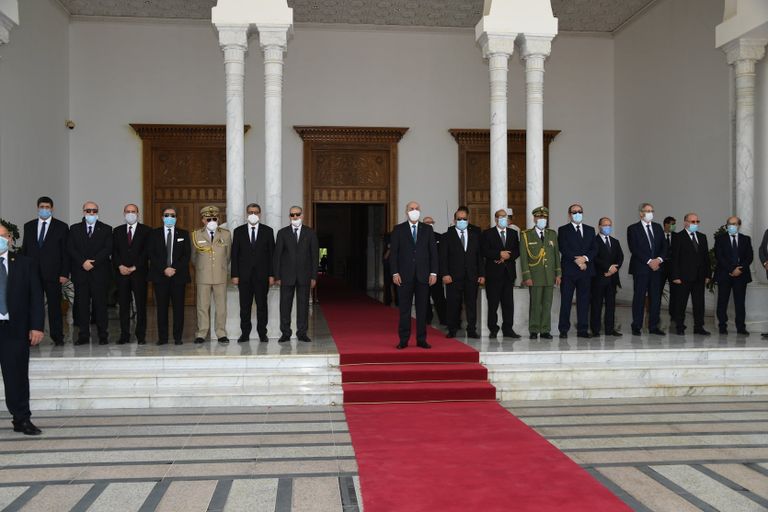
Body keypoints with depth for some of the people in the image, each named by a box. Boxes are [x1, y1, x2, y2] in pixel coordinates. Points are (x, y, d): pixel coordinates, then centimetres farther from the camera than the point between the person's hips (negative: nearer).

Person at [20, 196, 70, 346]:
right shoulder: (28, 226, 13)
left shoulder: (61, 226, 4)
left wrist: (64, 273, -7)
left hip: (52, 273, -2)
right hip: (32, 272, 3)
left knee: (54, 305, 0)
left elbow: (65, 251, 0)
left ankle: (57, 337, 7)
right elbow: (24, 249, 13)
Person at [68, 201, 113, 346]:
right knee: (82, 304, 2)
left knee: (100, 304, -1)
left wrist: (93, 262, -13)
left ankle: (103, 335, 4)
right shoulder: (74, 229, 12)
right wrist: (83, 262, -11)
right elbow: (70, 248, 3)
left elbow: (108, 249, -3)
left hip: (100, 273, -2)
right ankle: (83, 335, 7)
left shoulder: (106, 229, 8)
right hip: (80, 273, 2)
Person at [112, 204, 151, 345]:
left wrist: (134, 268, -9)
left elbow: (146, 251, -3)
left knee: (141, 305, -2)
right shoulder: (117, 231, 15)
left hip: (139, 272, -2)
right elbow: (114, 251, 9)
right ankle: (124, 335, 6)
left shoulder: (146, 230, 5)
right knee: (123, 305, 2)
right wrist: (120, 266, -7)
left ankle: (141, 335, 3)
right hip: (122, 272, 3)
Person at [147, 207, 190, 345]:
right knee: (162, 307, 1)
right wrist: (164, 269, -11)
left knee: (178, 307, -1)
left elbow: (186, 255, 3)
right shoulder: (154, 234, 9)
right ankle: (162, 337, 5)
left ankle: (178, 337, 4)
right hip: (160, 276, 0)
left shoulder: (183, 234, 11)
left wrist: (175, 269, -10)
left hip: (178, 275, 0)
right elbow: (152, 255, 1)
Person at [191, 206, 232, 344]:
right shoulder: (196, 235, 5)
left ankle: (221, 334, 10)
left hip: (220, 276, 1)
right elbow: (193, 256, 14)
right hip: (202, 276, -1)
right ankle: (201, 334, 8)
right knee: (202, 306, 1)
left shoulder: (226, 234, 7)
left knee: (221, 306, 2)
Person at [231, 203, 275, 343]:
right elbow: (235, 254, 5)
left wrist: (272, 274, -3)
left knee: (262, 305, 3)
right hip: (244, 275, 1)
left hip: (262, 274, -1)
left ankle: (262, 333, 9)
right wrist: (234, 275, -3)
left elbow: (272, 254, 4)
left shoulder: (267, 231, 6)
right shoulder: (238, 231, 7)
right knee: (245, 306, 3)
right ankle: (245, 333, 10)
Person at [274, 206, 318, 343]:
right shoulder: (282, 233, 5)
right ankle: (285, 333, 9)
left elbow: (315, 255, 4)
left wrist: (314, 276, -2)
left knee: (303, 304, 4)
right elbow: (277, 255, 3)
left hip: (304, 275, 0)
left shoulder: (310, 233, 6)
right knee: (285, 304, 1)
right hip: (287, 276, 0)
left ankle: (302, 333, 11)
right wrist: (277, 276, -4)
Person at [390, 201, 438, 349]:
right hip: (405, 275, -1)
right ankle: (403, 340, 7)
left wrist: (433, 272, -1)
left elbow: (433, 252, 6)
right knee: (404, 309, 1)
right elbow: (394, 253, 1)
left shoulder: (427, 229, 9)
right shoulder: (398, 229, 5)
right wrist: (395, 273, -7)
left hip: (423, 274, 2)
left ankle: (421, 339, 10)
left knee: (422, 308, 4)